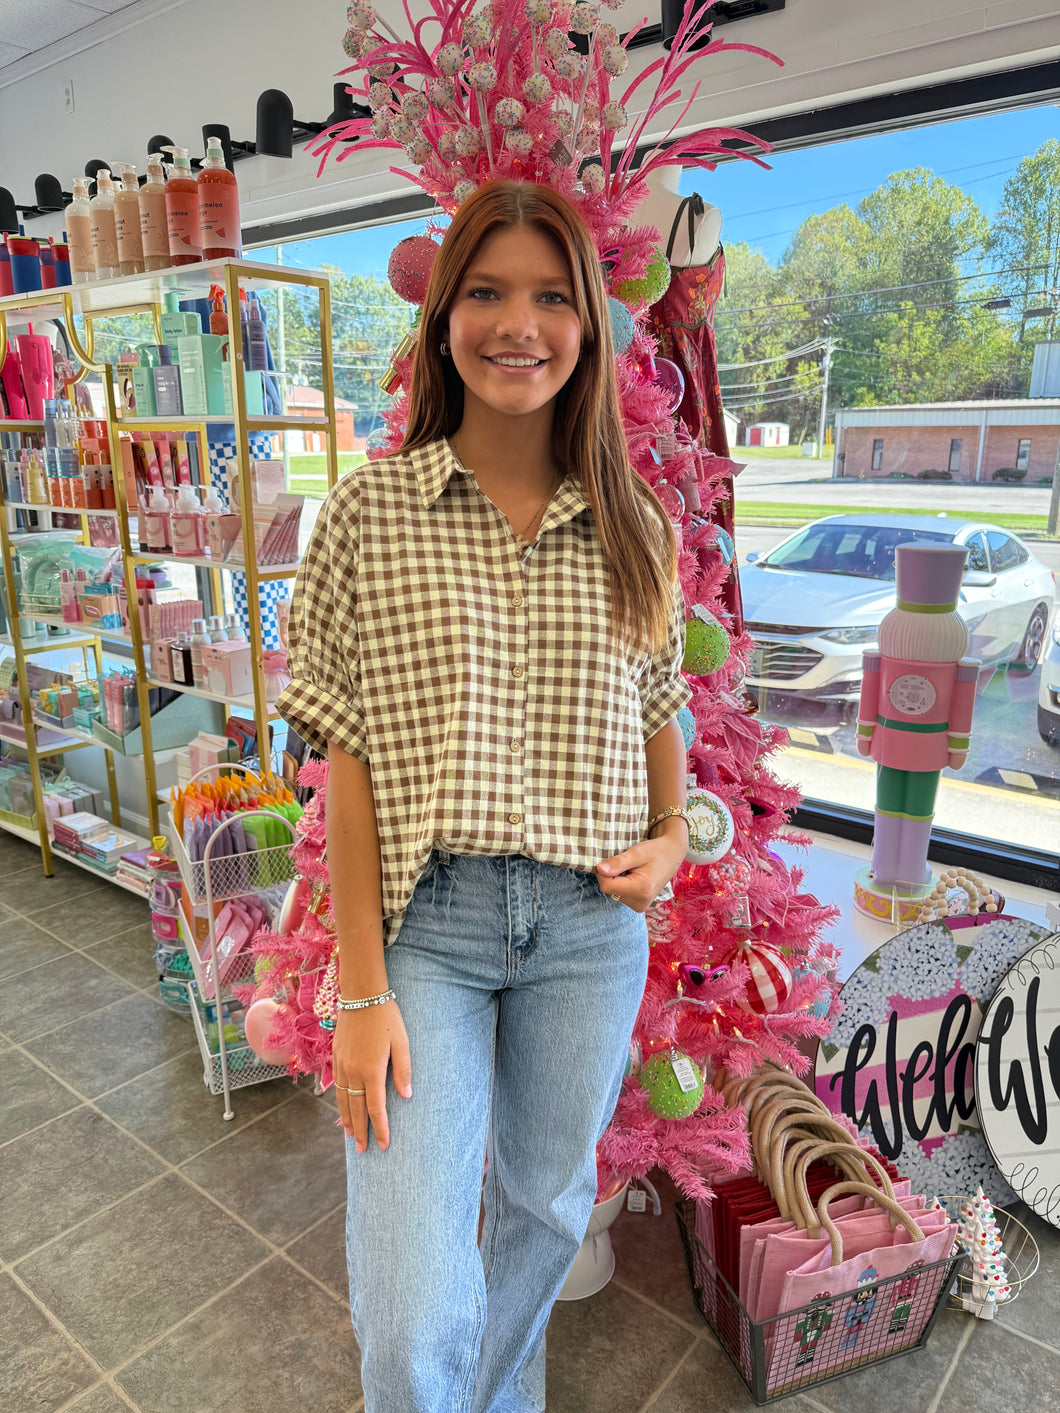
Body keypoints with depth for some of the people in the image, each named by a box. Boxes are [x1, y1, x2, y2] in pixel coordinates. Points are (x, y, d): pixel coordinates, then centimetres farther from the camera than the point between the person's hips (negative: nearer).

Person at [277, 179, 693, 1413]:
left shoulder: (631, 525, 2)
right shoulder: (370, 510, -6)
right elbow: (349, 761, -8)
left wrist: (673, 837, -4)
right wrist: (362, 991, -10)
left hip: (589, 924, 3)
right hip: (423, 920, -2)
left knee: (547, 1199, 22)